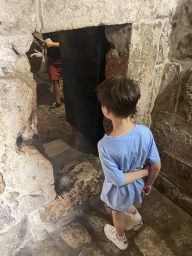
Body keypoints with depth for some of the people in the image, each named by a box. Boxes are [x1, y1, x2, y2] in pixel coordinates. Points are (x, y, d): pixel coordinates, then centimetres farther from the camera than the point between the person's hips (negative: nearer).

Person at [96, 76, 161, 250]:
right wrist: (148, 183, 4)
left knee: (117, 214, 30)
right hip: (137, 186, 4)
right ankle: (132, 210, 65)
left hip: (119, 191, -3)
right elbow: (156, 165, -14)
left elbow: (119, 180, -29)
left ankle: (121, 239, 59)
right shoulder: (145, 132, -27)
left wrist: (144, 171, -15)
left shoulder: (105, 146, -38)